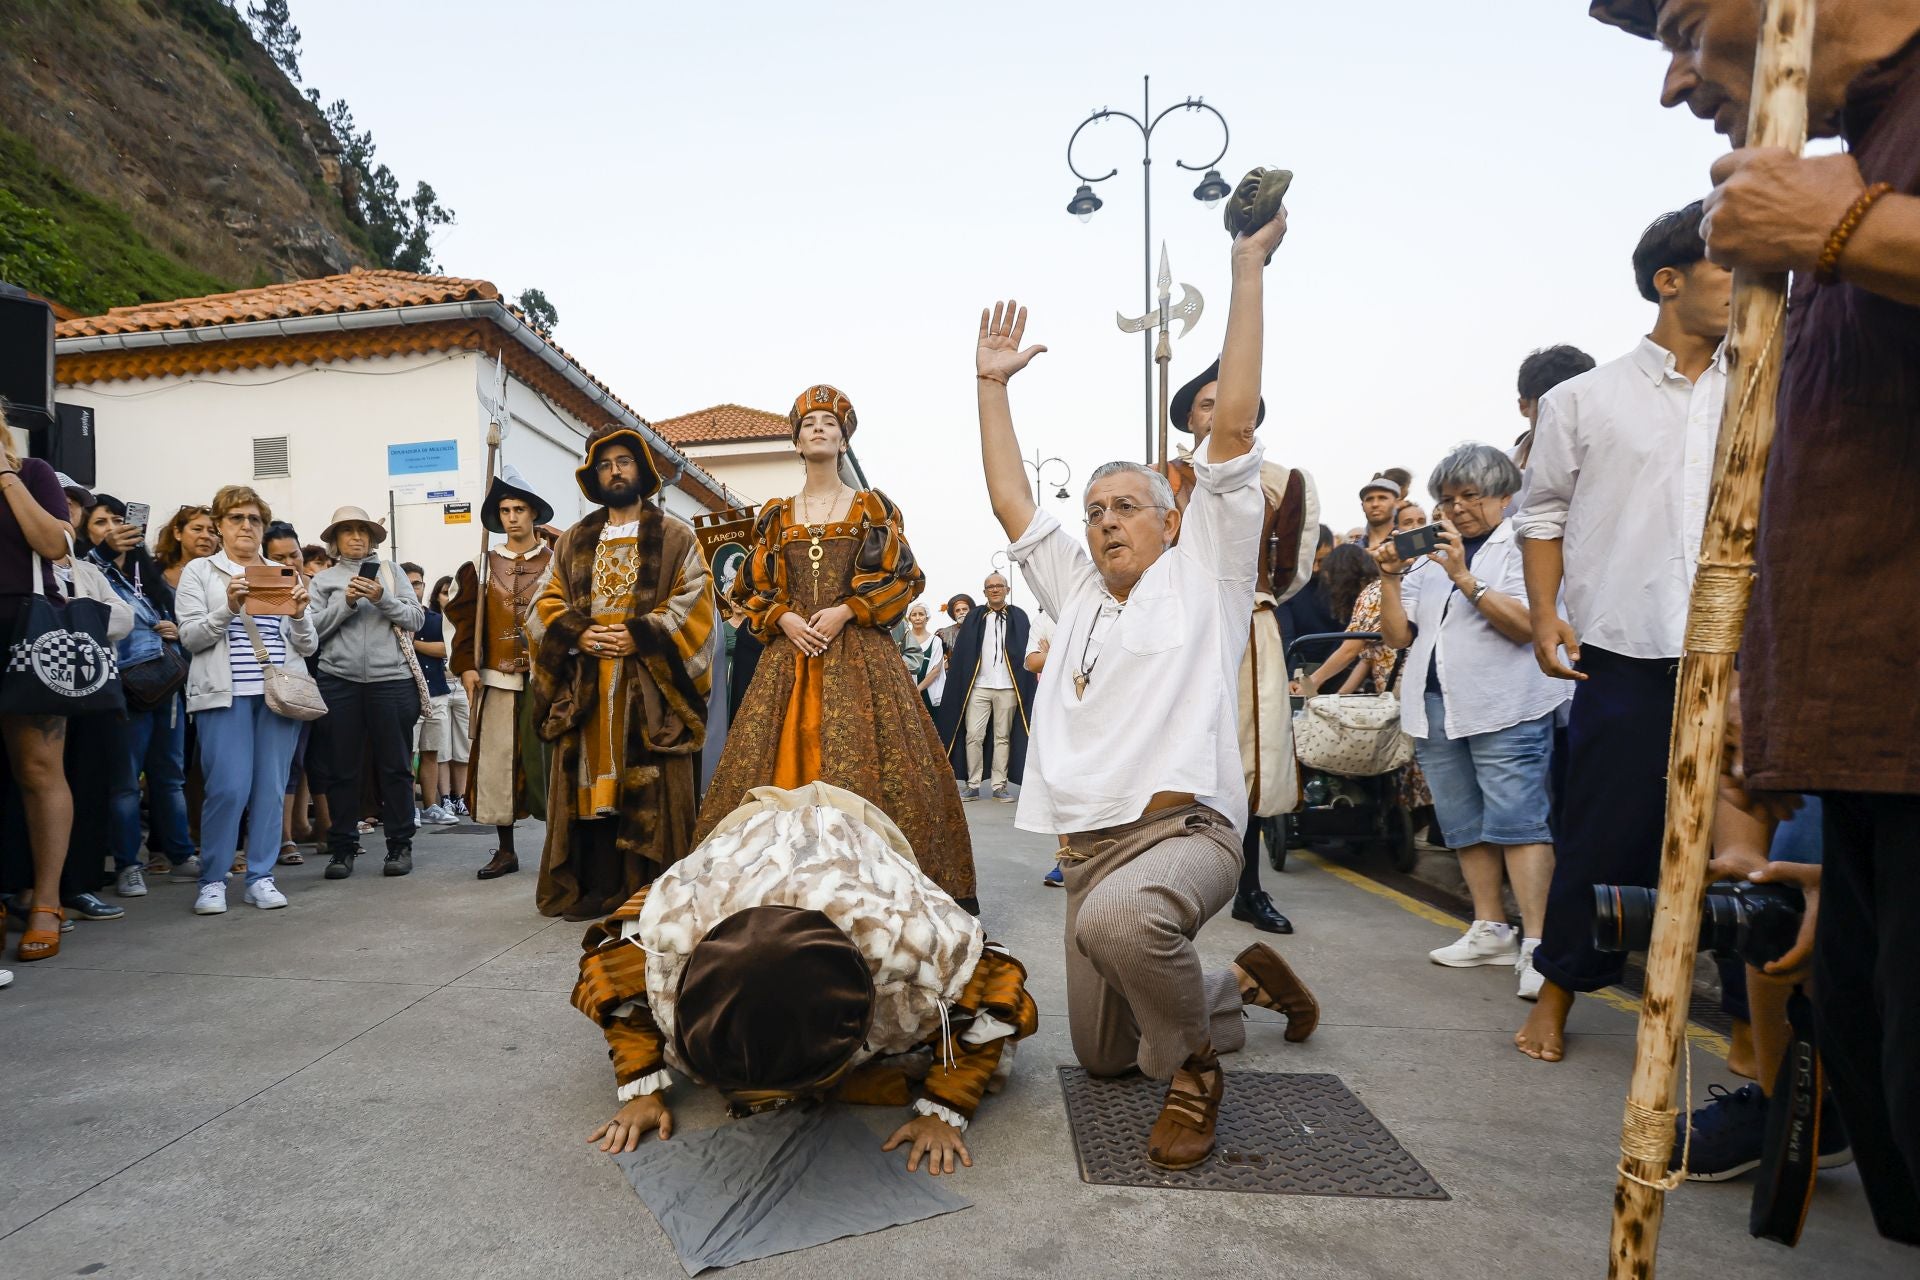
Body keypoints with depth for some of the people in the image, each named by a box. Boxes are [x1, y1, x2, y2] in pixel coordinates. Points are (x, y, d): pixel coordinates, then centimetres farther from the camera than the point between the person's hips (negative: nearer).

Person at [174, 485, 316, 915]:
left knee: (271, 787, 2)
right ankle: (212, 879, 7)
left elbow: (308, 646, 12)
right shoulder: (200, 571, 9)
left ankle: (261, 876, 11)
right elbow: (190, 636, -2)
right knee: (229, 788, -9)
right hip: (226, 693, -3)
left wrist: (300, 614, -8)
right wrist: (228, 608, -17)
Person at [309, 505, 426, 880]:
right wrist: (346, 602, -11)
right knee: (341, 768, 5)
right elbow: (314, 627, 1)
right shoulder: (324, 579, 11)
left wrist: (382, 599, -11)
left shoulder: (390, 572, 11)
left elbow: (417, 618, 4)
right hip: (339, 681, 1)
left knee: (394, 765, 3)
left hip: (391, 679, 0)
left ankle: (400, 846, 11)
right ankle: (342, 848, 15)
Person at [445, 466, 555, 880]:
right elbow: (465, 621, 7)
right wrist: (465, 667, -3)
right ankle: (505, 851, 14)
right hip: (496, 680, 2)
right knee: (496, 763, 3)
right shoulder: (481, 567, 10)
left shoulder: (557, 563, 5)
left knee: (549, 760, -1)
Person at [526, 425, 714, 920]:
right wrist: (578, 635, -7)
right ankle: (590, 889, 10)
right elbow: (544, 605, 13)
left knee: (651, 790, -3)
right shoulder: (573, 541, 18)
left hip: (650, 685, -3)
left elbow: (692, 604, -3)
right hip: (584, 687, 4)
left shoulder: (675, 536, 7)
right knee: (589, 785, 3)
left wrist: (639, 637, -14)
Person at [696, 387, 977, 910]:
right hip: (790, 651, 3)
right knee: (783, 762, -3)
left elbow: (902, 578, 2)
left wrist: (845, 611, -10)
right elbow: (754, 589, 15)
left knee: (859, 762, -11)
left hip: (859, 651, -2)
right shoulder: (777, 515, 16)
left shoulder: (873, 507, 9)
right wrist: (784, 618, -5)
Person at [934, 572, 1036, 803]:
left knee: (1003, 737, 4)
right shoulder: (974, 617, 9)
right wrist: (951, 665, -6)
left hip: (1008, 687, 0)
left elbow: (1029, 650, 3)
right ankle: (973, 785, 4)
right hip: (978, 687, 1)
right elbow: (960, 652, 5)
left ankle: (999, 786, 10)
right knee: (973, 735, -3)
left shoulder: (1019, 617, 7)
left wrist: (1029, 683, -7)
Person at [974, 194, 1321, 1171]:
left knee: (1118, 917, -40)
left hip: (1187, 827, -7)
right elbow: (1009, 502, 19)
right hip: (1088, 844, 7)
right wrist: (992, 384, 20)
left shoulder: (1203, 575, 4)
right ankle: (1240, 981, 38)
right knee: (1102, 1054, 14)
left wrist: (1248, 269, -2)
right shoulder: (1075, 594, 20)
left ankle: (1191, 1068, -10)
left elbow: (1233, 425, -2)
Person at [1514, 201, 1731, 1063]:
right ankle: (1558, 994, 18)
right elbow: (1543, 515, 7)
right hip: (1625, 648, -2)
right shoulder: (1584, 400, 8)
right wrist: (1545, 615, -4)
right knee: (1603, 832, 2)